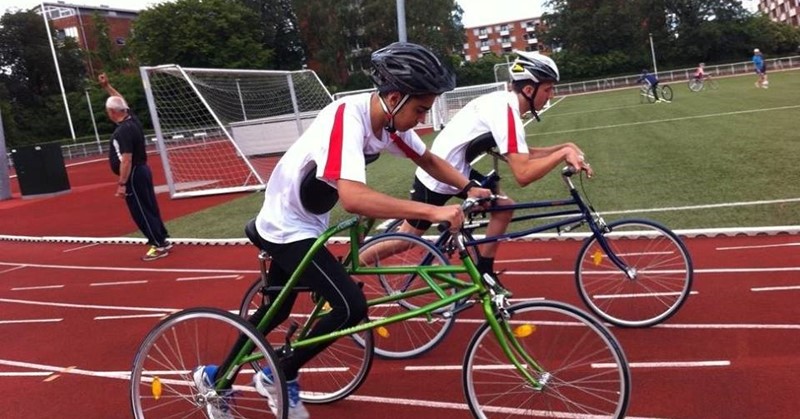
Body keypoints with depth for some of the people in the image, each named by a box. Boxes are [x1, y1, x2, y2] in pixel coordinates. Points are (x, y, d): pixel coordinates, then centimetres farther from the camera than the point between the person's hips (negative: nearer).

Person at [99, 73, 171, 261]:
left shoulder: (123, 131, -21)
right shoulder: (132, 120, 5)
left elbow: (126, 160, -25)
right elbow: (122, 102, 26)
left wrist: (122, 183, -22)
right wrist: (107, 86, 28)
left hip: (133, 176, -10)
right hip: (142, 171, 10)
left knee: (141, 213, -3)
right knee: (150, 209, 14)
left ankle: (158, 245, 1)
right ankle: (162, 240, 20)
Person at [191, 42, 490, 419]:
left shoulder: (389, 118, -7)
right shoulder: (347, 118, -33)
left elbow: (429, 160, 6)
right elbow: (353, 198, -47)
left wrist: (470, 189, -7)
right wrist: (432, 211, -49)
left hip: (303, 223, 9)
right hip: (287, 226, -9)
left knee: (277, 311, 21)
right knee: (352, 307, -15)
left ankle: (215, 376, 43)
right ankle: (279, 378, 7)